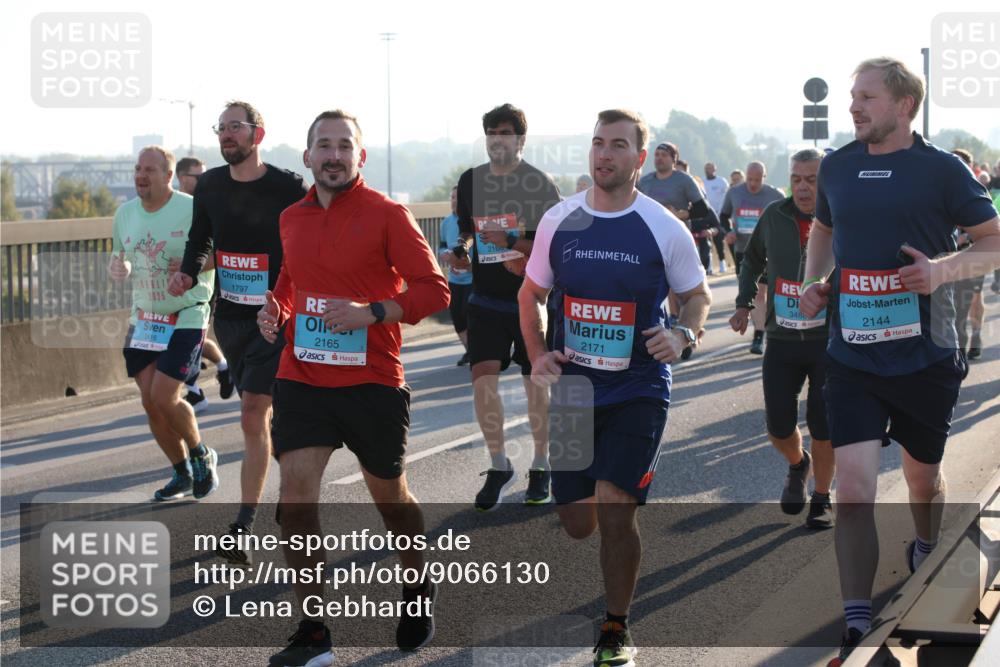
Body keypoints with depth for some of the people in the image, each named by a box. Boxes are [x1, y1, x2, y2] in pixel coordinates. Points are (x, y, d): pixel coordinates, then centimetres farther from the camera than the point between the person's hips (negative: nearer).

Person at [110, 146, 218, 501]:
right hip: (144, 318, 6)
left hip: (186, 318, -6)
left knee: (164, 398, -13)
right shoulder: (125, 213, 6)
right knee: (150, 402, 5)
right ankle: (183, 474, 22)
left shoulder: (192, 210, -12)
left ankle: (201, 455, 13)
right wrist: (118, 267, -5)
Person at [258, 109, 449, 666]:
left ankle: (420, 589, 41)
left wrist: (371, 312, -22)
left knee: (390, 495, 12)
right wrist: (276, 309, 5)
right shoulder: (292, 219, 9)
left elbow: (433, 289, -10)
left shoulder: (387, 215, -7)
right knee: (296, 490, -10)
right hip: (302, 379, 4)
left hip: (372, 382, -3)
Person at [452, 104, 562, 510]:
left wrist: (512, 242, -25)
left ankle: (541, 467, 22)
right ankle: (498, 467, 7)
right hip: (486, 298, 3)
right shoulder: (470, 181, 6)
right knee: (483, 377, -7)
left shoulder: (540, 184, -8)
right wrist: (462, 251, -5)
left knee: (536, 382, 5)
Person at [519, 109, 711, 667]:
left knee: (614, 512, -15)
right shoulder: (559, 221, 2)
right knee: (577, 524, 5)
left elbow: (697, 295, 7)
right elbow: (531, 295, 13)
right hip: (573, 390, 3)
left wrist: (683, 336, -14)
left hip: (639, 391, -3)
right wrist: (538, 355, -2)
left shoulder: (665, 228, -5)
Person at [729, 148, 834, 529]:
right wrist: (744, 304, 9)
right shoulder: (774, 217, 0)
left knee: (823, 426, -1)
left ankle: (821, 499, 20)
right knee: (779, 427, 3)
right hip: (782, 339, 3)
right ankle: (798, 465, 37)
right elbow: (752, 261, 18)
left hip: (830, 340, -3)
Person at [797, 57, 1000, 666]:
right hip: (853, 359, 2)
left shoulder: (941, 169, -7)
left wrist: (943, 269, -22)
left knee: (923, 477, 18)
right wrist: (816, 280, 5)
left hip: (926, 359, -2)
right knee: (854, 488, -11)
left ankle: (926, 554, 51)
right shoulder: (838, 167, 5)